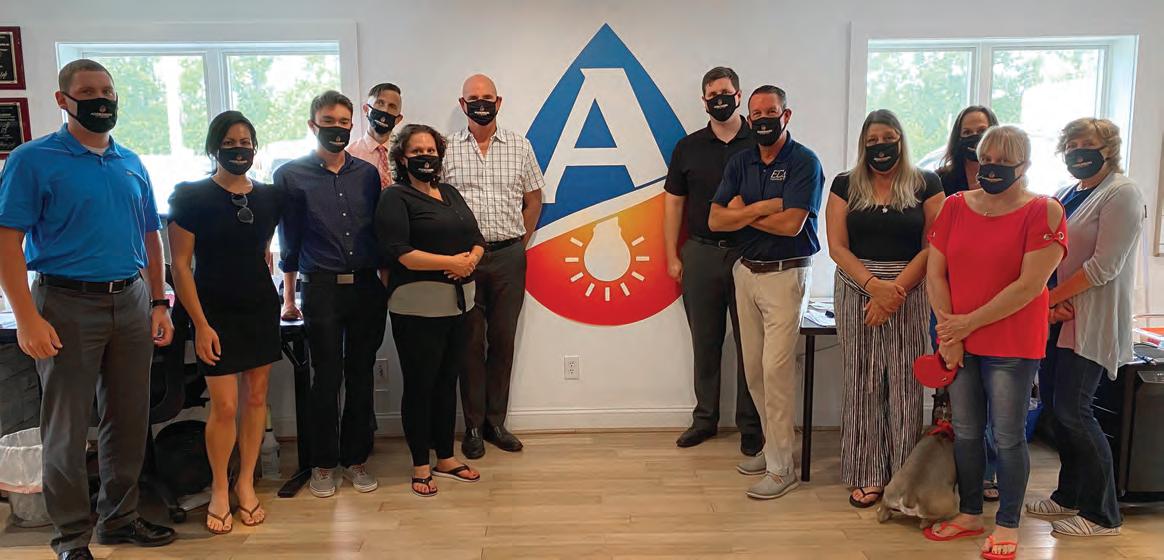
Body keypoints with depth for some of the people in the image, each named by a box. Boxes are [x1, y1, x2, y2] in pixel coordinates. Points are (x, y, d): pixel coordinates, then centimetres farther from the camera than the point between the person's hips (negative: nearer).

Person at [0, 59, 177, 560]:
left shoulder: (132, 164, 11)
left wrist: (159, 303, 9)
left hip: (131, 302, 5)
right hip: (67, 304, -5)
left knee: (129, 420, 11)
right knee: (67, 428, 4)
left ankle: (120, 518, 27)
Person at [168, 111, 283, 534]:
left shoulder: (269, 197, 4)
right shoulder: (192, 197, -8)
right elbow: (180, 264, -9)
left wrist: (279, 298, 11)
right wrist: (201, 324, -13)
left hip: (261, 310, 4)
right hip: (216, 314, -4)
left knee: (256, 398, 8)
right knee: (224, 406, -3)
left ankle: (246, 483, 24)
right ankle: (219, 488, 18)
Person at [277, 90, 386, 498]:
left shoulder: (368, 174, 9)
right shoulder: (291, 175, 2)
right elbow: (289, 241, 4)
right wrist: (289, 298, 6)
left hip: (367, 287, 3)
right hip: (322, 288, -2)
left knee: (361, 376, 8)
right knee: (326, 379, 2)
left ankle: (356, 458, 21)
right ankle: (323, 463, 18)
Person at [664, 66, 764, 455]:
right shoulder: (688, 147, 8)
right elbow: (673, 202, 9)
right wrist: (672, 256, 3)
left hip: (749, 253, -2)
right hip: (701, 252, 2)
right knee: (705, 340, 10)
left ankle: (750, 425, 15)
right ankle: (705, 418, 22)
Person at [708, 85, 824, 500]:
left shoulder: (804, 162, -7)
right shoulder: (740, 163, 10)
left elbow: (791, 224, -19)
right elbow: (715, 220, 0)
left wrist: (742, 211, -7)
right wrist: (762, 208, -14)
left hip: (785, 275, -6)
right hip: (746, 273, 7)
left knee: (776, 368, -9)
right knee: (753, 368, 11)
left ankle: (781, 467, 0)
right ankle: (772, 446, 26)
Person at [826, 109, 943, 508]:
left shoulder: (926, 185, 4)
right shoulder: (845, 185, 7)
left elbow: (932, 246, -2)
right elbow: (837, 246, 0)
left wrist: (895, 289, -12)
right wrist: (874, 286, -13)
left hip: (910, 293, -1)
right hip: (857, 291, 1)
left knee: (905, 383, 0)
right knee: (863, 382, 3)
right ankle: (867, 475, 10)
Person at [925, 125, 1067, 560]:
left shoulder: (1043, 212, -8)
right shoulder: (955, 206, 5)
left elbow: (1029, 285, -15)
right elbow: (935, 272, 2)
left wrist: (969, 323, -13)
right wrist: (949, 333, -6)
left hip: (1012, 345, -4)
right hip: (957, 342, 4)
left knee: (1008, 436, 4)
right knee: (965, 432, 13)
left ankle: (1008, 525, 20)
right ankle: (969, 514, 29)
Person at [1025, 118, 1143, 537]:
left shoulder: (1121, 194, -9)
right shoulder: (1065, 196, 16)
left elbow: (1104, 265, -16)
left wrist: (1050, 297, -13)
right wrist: (1049, 303, -4)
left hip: (1091, 323, -8)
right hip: (1056, 317, 8)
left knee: (1072, 411, -8)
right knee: (1054, 404, 10)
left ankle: (1102, 515, 5)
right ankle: (1070, 496, 24)